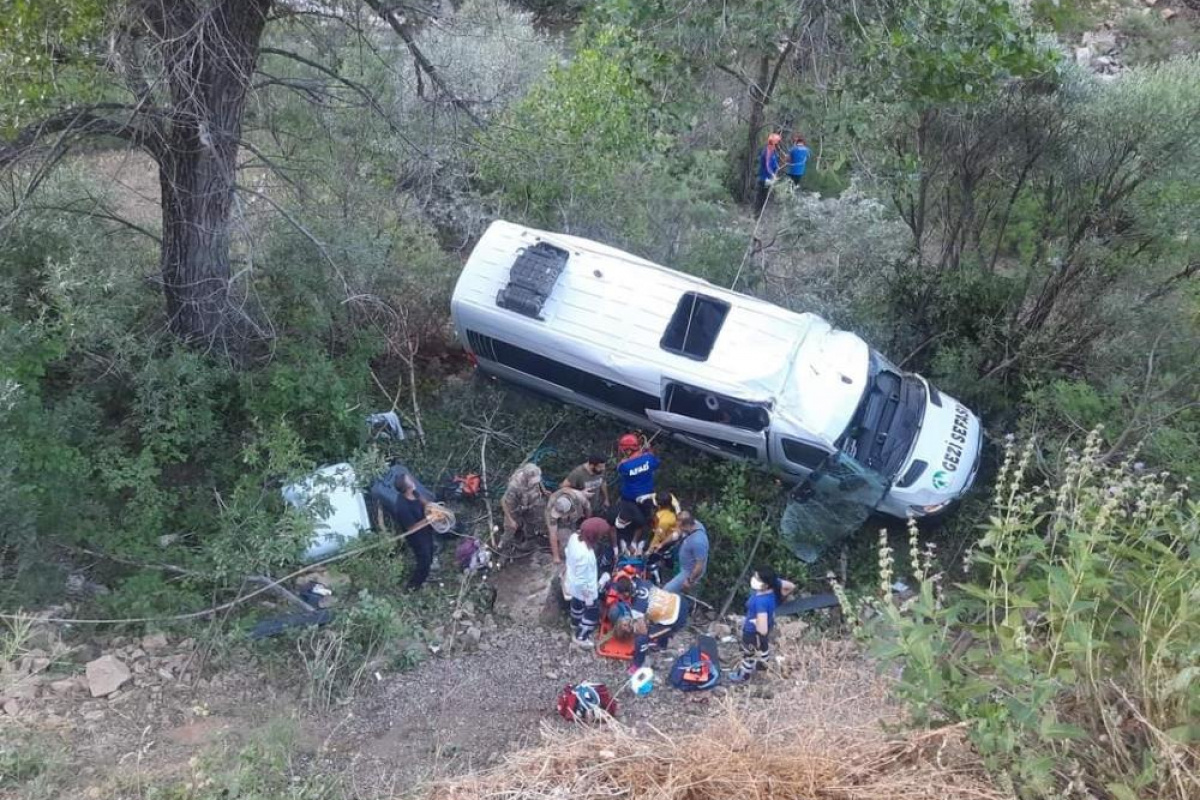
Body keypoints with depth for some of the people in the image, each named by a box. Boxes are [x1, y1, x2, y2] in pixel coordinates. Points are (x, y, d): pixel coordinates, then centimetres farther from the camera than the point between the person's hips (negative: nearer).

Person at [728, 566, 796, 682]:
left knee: (748, 653, 25)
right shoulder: (775, 584, -27)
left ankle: (744, 674, 54)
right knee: (764, 644, 37)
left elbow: (762, 630, -46)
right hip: (769, 623, 7)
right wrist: (778, 599, -3)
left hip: (753, 631, -7)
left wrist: (754, 622, -26)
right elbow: (791, 586, -7)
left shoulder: (761, 602, -47)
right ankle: (762, 663, 67)